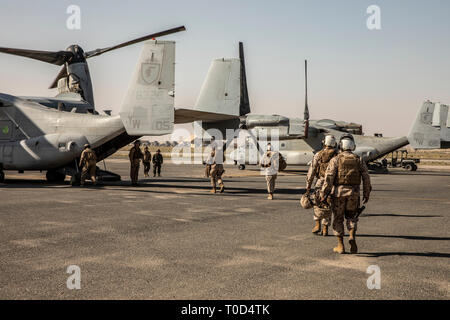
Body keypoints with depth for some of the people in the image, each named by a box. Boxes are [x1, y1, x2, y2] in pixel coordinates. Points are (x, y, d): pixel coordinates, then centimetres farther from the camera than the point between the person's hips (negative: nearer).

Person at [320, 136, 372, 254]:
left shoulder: (335, 160, -4)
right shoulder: (359, 160, 5)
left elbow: (329, 177, -12)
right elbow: (366, 178, 3)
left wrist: (323, 194, -9)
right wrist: (366, 194, 11)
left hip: (338, 192, -2)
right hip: (353, 193, 2)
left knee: (338, 219, 9)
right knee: (351, 218, 19)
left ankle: (340, 246, 10)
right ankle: (352, 237, -5)